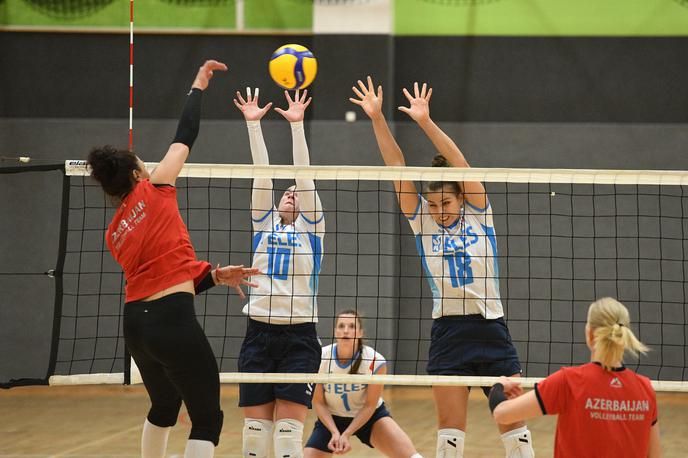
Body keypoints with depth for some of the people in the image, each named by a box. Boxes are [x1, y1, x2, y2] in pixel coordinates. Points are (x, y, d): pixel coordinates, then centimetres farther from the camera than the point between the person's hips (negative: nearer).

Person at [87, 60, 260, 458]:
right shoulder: (154, 190, -1)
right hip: (174, 322, -8)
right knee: (208, 420, -3)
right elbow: (186, 135, 7)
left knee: (164, 407, 29)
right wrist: (199, 85, 20)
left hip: (136, 323, 8)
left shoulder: (115, 234, 15)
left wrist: (215, 276, 10)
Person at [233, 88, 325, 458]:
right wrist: (253, 124, 4)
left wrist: (297, 125, -4)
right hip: (258, 333, 2)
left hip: (299, 337, -2)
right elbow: (262, 174, 8)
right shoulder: (264, 224, 15)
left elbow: (304, 176, 0)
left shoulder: (310, 227, 9)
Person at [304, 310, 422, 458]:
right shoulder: (320, 359, -20)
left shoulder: (375, 361, -23)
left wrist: (346, 434, -21)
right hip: (331, 419, 1)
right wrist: (335, 433, -22)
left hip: (369, 416, -1)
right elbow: (318, 402, -11)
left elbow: (370, 405, -15)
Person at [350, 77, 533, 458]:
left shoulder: (478, 214, 1)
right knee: (450, 426, 0)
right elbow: (397, 168, -5)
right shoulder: (421, 221, 4)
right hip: (448, 332, 1)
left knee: (513, 423, 1)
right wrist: (377, 119, -13)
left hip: (491, 329, -1)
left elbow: (461, 165, -13)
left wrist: (427, 123, -23)